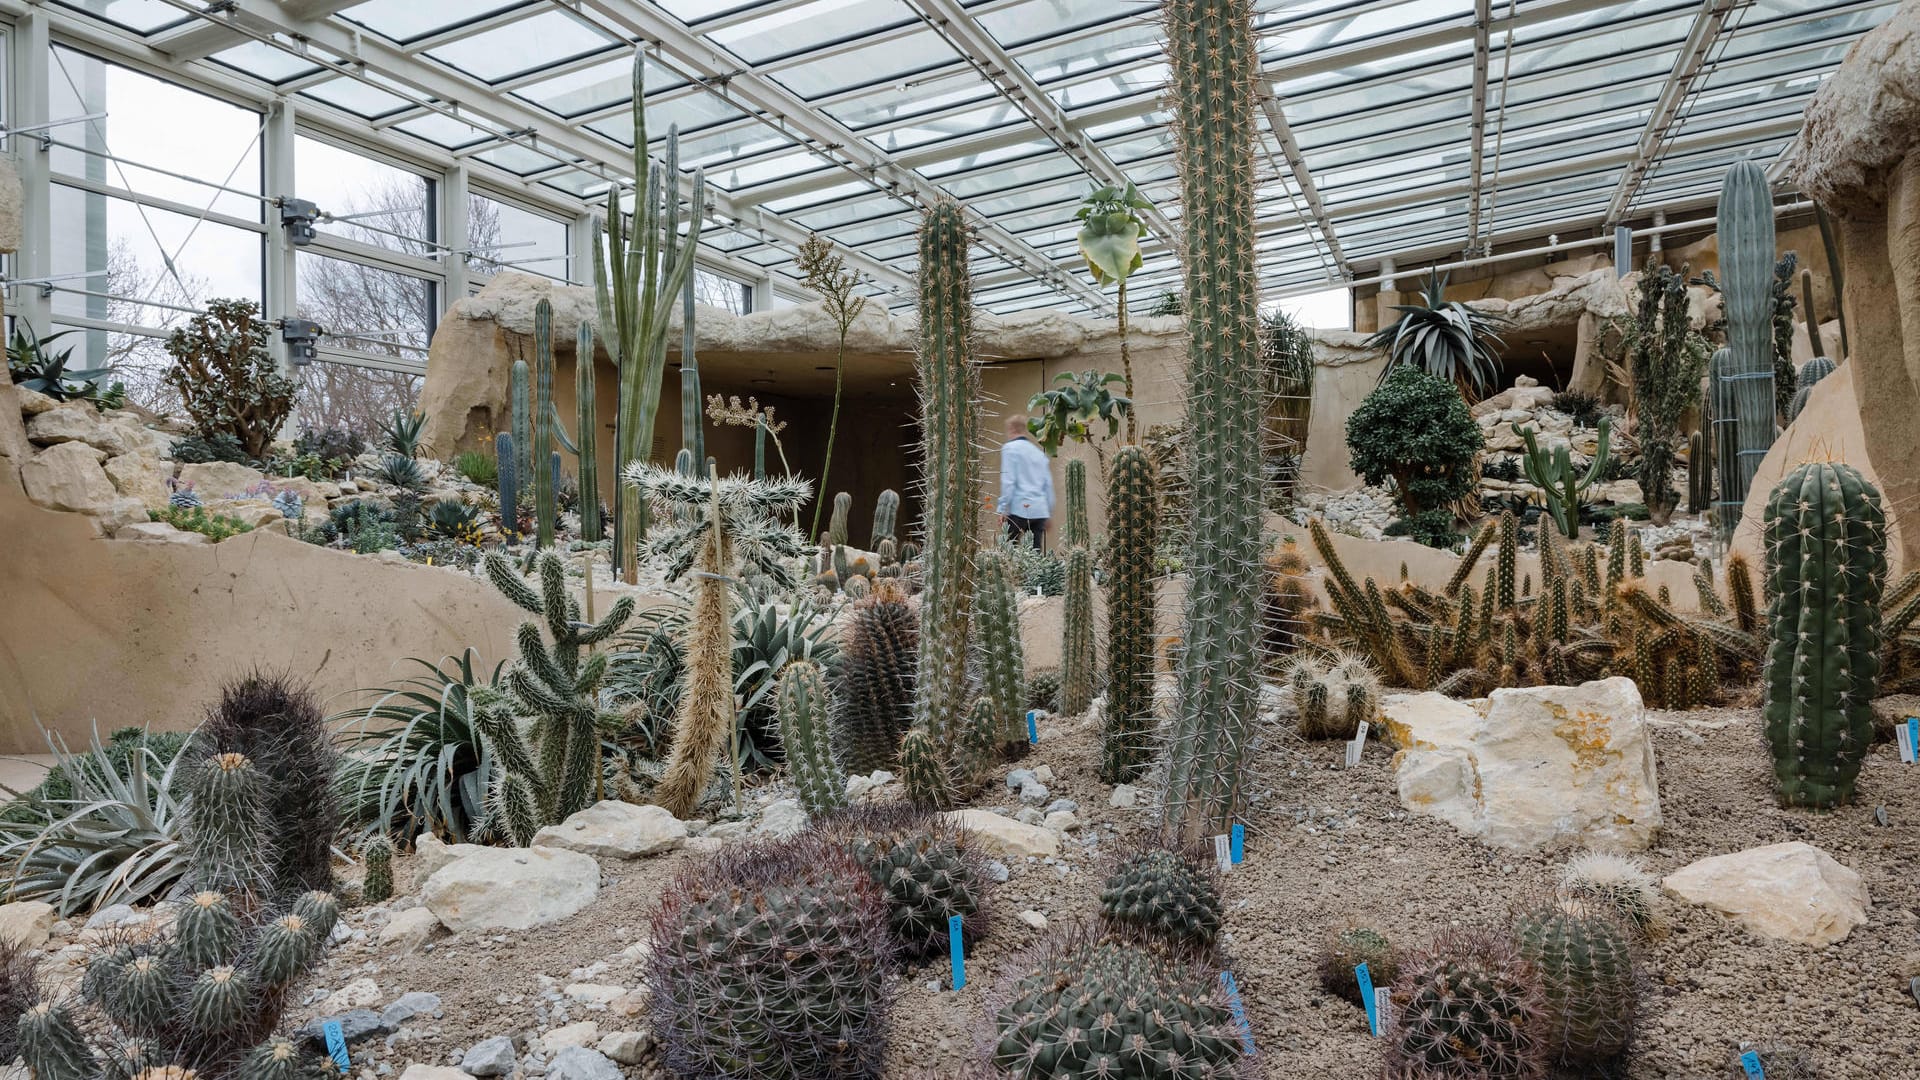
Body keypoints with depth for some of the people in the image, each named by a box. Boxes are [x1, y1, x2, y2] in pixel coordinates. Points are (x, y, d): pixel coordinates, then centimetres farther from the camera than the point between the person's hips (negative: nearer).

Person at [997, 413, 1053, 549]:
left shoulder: (1010, 448, -1)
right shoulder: (1039, 452, 18)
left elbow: (1008, 481, -9)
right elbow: (1048, 483, 20)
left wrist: (1003, 508, -7)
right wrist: (1049, 512, 25)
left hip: (1020, 508, -6)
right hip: (1040, 511, 6)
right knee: (1036, 551, 3)